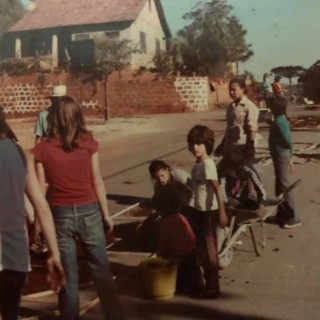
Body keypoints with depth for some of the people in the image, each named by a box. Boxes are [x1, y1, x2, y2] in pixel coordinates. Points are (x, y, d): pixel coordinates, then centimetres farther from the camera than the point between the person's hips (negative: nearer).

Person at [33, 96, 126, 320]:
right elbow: (97, 182, -3)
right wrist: (106, 214, 6)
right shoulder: (88, 142, -6)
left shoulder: (42, 149, -6)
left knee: (67, 276, 12)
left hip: (60, 215, 0)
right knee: (102, 271, 14)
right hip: (88, 212, 1)